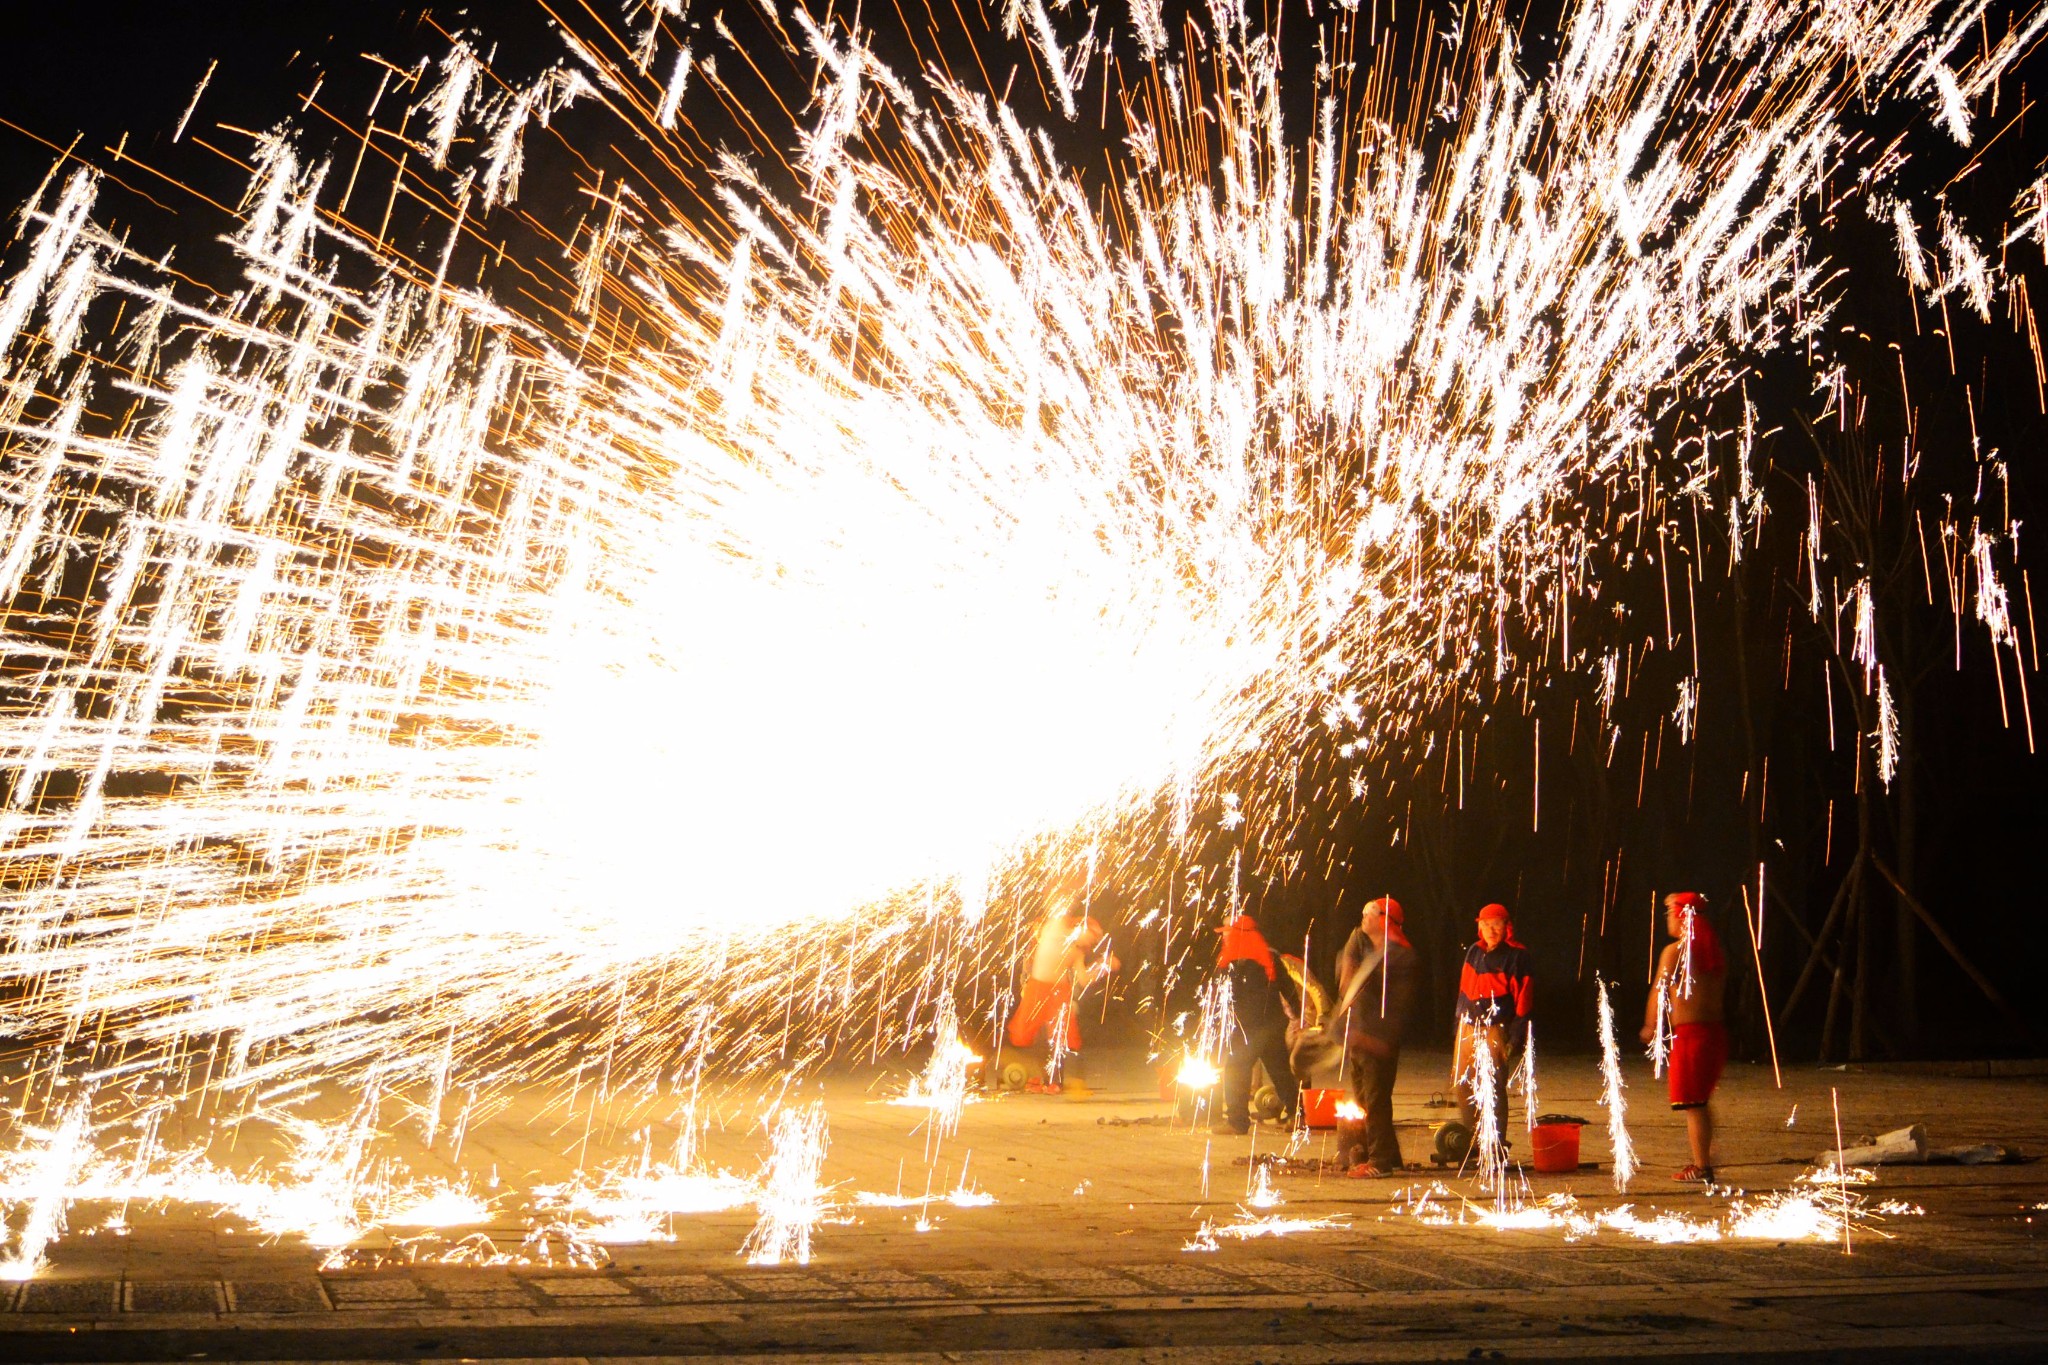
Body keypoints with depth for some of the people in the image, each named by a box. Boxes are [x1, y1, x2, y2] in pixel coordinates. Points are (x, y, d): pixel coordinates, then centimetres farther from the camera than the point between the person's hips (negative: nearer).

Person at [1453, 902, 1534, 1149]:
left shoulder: (1516, 955, -5)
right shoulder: (1474, 951, 14)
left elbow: (1523, 996, -8)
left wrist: (1516, 1036, -12)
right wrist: (1459, 1025, 16)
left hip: (1495, 1031, -6)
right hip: (1468, 1029, 6)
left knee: (1494, 1088, -5)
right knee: (1462, 1085, 8)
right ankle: (1470, 1138, 21)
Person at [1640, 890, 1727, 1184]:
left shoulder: (1674, 951, -11)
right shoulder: (1715, 950, 9)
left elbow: (1659, 991, -5)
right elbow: (1718, 988, 13)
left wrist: (1650, 1027, 8)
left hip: (1688, 1033, -7)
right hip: (1716, 1030, 7)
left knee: (1692, 1104, 0)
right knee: (1702, 1100, 21)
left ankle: (1702, 1167, 2)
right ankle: (1706, 1158, 26)